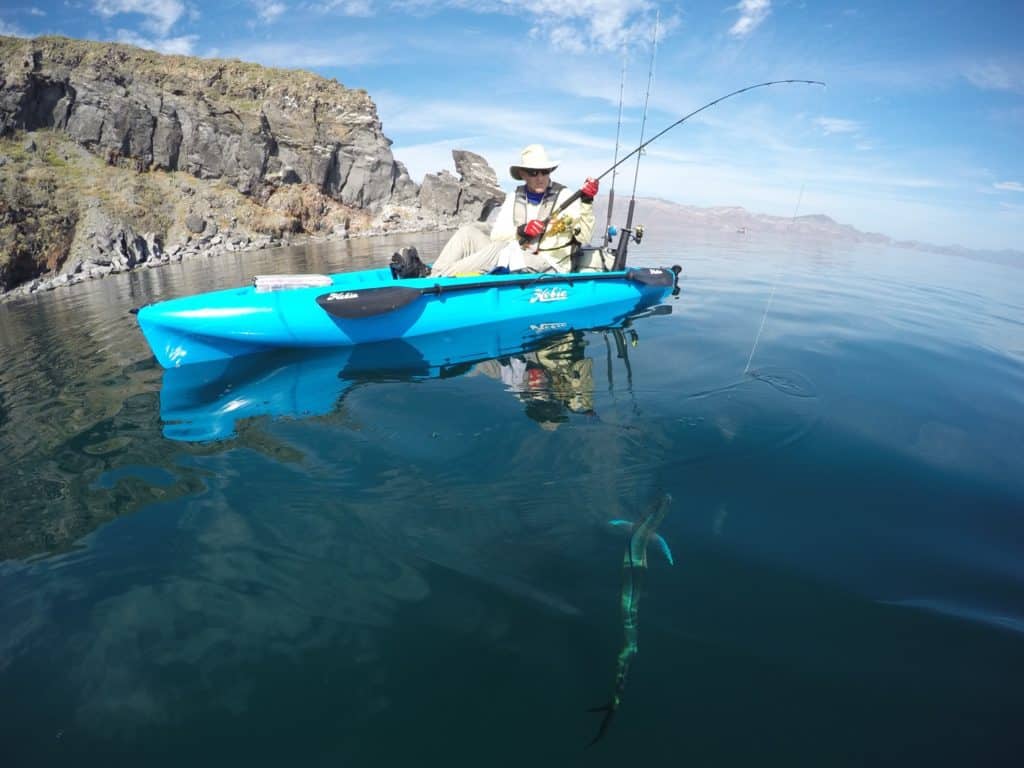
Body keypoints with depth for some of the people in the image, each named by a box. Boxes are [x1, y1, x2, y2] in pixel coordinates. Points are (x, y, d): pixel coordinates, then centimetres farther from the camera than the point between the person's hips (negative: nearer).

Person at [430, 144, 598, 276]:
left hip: (549, 271, -4)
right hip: (514, 267, 5)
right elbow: (496, 235, 4)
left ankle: (440, 277, -30)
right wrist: (520, 231, -15)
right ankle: (435, 276, -21)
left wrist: (587, 203, -19)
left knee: (506, 248, -32)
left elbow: (582, 238, -7)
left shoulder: (565, 197, 2)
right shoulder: (514, 198, 13)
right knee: (468, 231, -8)